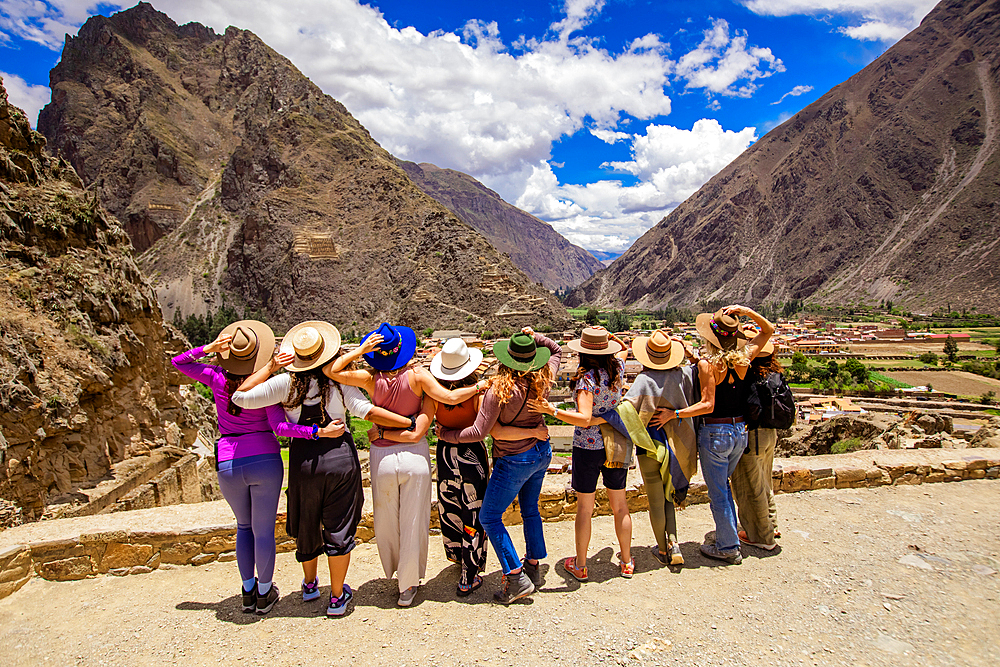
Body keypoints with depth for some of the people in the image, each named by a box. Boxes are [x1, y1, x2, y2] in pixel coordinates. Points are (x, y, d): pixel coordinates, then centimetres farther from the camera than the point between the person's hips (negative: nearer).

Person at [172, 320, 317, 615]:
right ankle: (264, 594, 26)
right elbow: (279, 427, -18)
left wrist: (209, 348, -3)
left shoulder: (217, 378, -2)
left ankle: (248, 592, 31)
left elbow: (178, 362, 13)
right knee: (263, 530, 11)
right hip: (265, 461, -3)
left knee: (244, 526, 23)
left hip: (228, 466, 3)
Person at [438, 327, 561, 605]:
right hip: (542, 452, 7)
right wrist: (535, 337, 3)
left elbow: (478, 432, -24)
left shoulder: (501, 388, -26)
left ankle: (516, 578, 6)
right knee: (530, 510, 23)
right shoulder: (543, 379, -9)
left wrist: (445, 434, -11)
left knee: (489, 517, 6)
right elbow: (557, 351, 14)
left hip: (515, 461, -7)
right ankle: (533, 567, 34)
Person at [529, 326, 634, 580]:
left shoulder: (586, 379, -20)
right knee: (620, 505, 17)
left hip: (587, 448, -5)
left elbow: (585, 419, -30)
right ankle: (626, 561, 30)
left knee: (584, 508, 9)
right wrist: (609, 336, 10)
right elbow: (624, 349, 22)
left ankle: (580, 566, 22)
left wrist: (552, 410, -34)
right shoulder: (617, 369, -3)